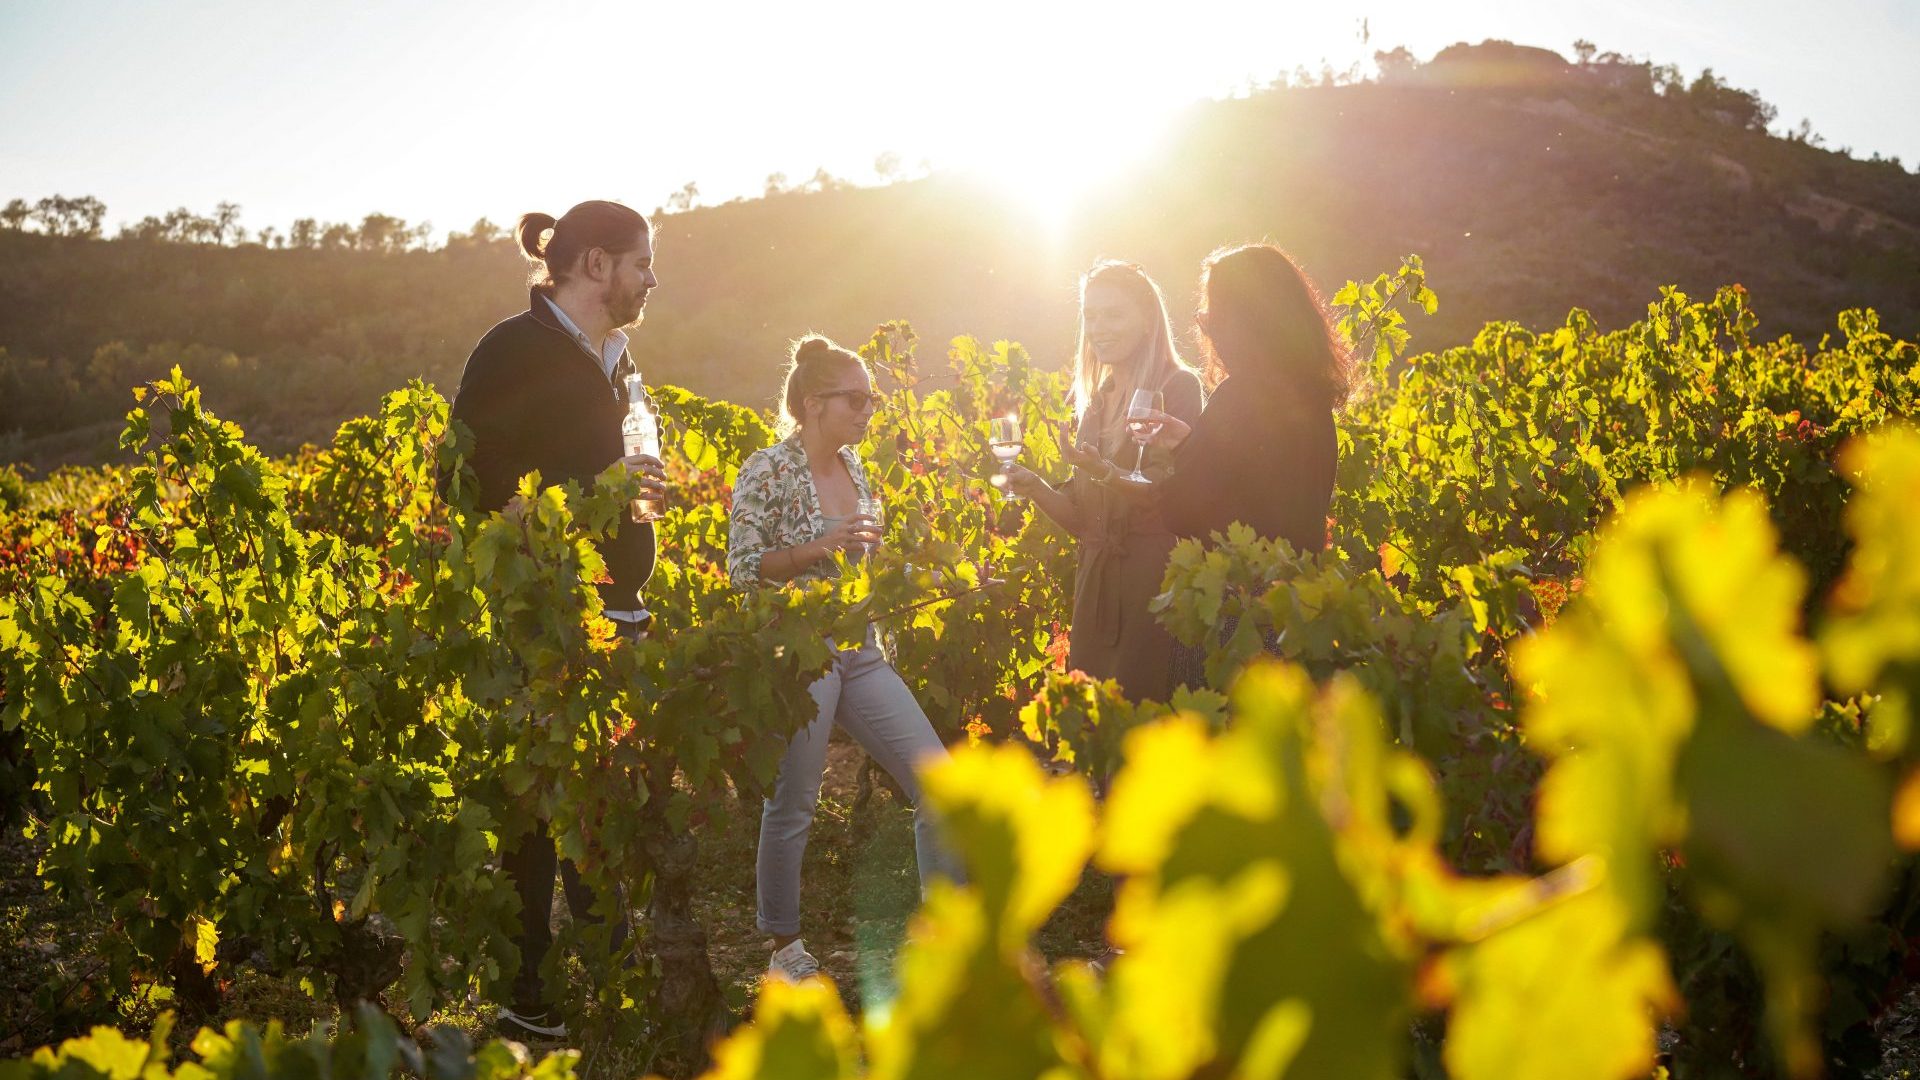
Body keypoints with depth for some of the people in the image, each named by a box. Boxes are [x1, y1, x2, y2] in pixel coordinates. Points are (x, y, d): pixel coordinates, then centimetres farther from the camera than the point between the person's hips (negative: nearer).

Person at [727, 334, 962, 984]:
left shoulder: (854, 467, 12)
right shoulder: (768, 471, -10)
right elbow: (742, 568, -13)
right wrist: (821, 546, -20)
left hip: (861, 654, 7)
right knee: (792, 807, 1)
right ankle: (785, 950, 19)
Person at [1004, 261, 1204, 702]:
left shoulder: (1177, 386, -4)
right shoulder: (1093, 400, 15)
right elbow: (1081, 519, 14)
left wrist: (1107, 473, -29)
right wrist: (1034, 487, -3)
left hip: (1154, 578, -6)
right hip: (1095, 580, 6)